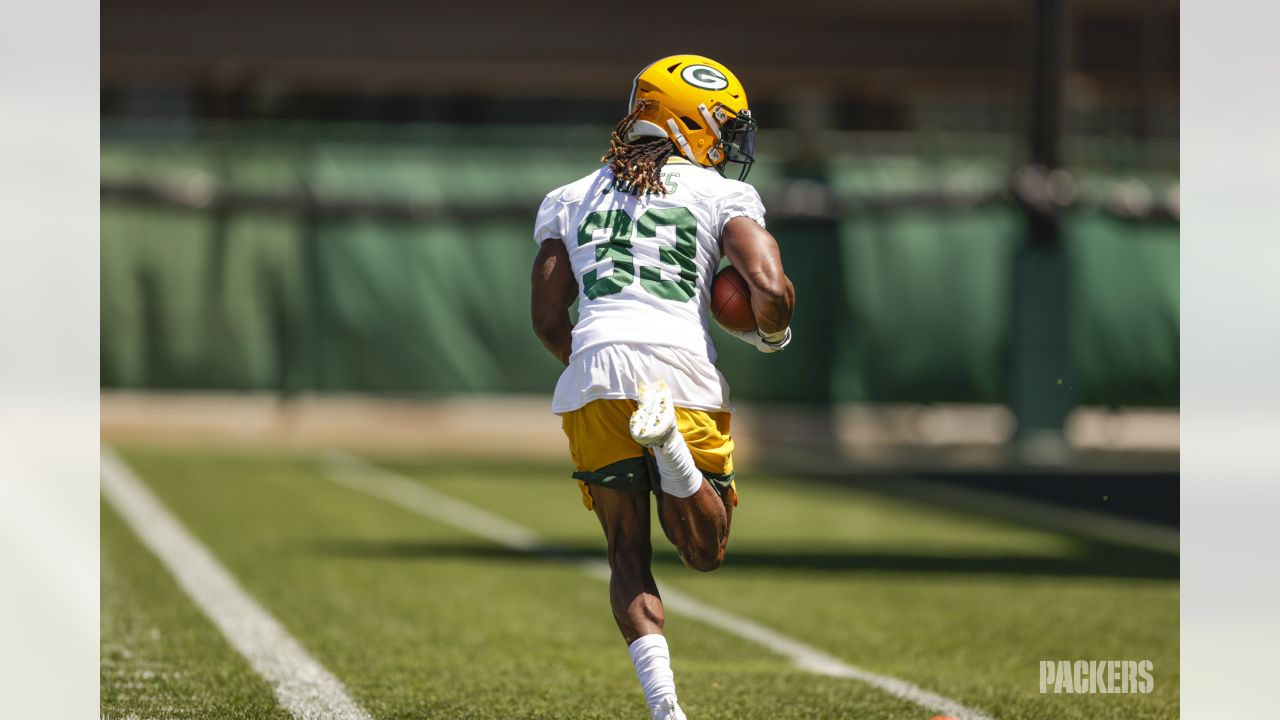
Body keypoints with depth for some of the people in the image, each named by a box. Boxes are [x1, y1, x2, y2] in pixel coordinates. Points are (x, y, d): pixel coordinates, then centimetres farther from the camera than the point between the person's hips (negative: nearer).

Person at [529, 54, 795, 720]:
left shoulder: (571, 200, 20)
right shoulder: (721, 196, 10)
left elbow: (548, 321, 17)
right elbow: (771, 292, -3)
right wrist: (771, 336, 19)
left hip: (593, 377, 3)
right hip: (683, 369, -3)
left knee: (628, 553, 12)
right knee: (705, 552, 11)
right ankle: (669, 442, -21)